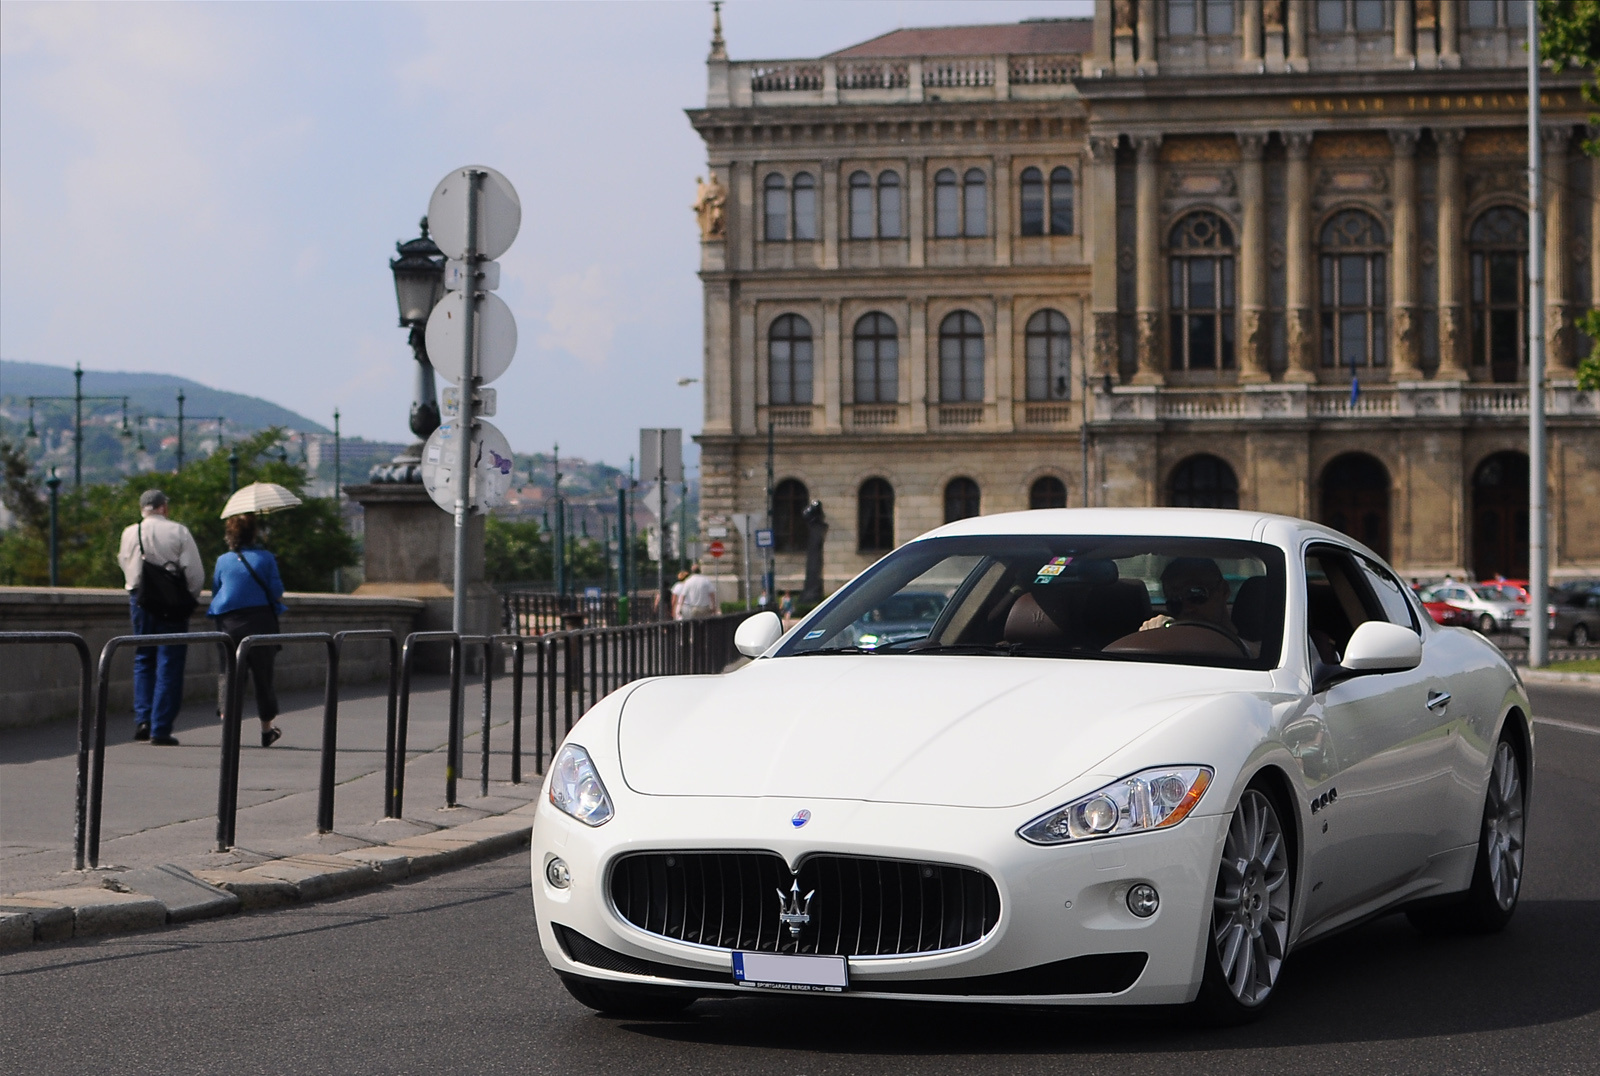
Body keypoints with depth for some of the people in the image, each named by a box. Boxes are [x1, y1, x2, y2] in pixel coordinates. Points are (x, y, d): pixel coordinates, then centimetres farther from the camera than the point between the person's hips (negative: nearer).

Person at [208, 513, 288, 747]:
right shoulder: (266, 558, -3)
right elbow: (276, 590, -3)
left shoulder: (223, 561, 2)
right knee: (262, 675, 9)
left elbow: (215, 591, 9)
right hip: (260, 620, -1)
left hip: (229, 622, 1)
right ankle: (267, 729, 18)